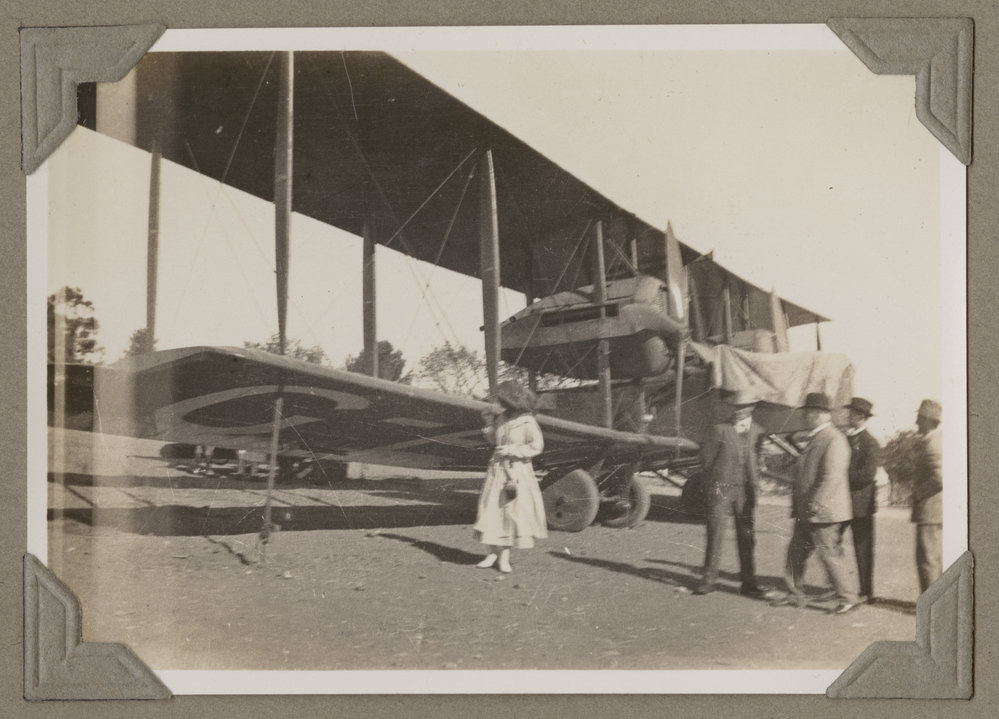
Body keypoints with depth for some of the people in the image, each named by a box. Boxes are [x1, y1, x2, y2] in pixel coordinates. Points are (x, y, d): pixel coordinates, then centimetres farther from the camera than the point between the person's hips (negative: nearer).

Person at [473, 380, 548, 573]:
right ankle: (493, 552, 12)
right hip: (497, 470, 5)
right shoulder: (501, 418, 4)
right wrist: (489, 420, 7)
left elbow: (536, 446, -13)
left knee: (513, 512, 0)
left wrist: (512, 450, -17)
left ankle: (504, 557, 9)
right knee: (492, 511, 3)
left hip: (518, 473, -5)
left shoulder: (527, 422, -12)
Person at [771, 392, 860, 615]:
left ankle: (848, 598, 6)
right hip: (807, 513, 10)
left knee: (830, 554, -4)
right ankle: (796, 594, 23)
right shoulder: (815, 439, 17)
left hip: (824, 512, -10)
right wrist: (797, 506, 19)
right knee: (796, 552, 13)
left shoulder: (834, 440, -15)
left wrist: (816, 504, -24)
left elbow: (832, 477, -22)